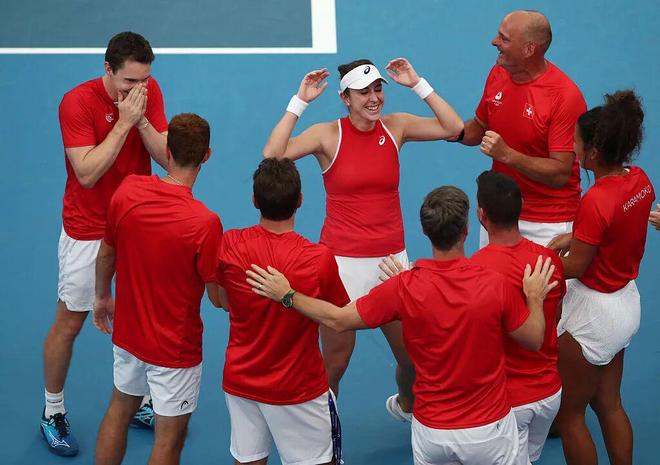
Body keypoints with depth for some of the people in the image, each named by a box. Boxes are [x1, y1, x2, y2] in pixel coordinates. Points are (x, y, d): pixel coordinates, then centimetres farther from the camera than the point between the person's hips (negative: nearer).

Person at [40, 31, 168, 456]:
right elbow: (87, 173, -27)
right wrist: (124, 122, -27)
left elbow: (166, 157, -9)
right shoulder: (77, 102, -20)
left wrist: (141, 119, -24)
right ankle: (53, 412, 25)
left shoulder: (149, 90, -6)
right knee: (69, 323, 7)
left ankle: (140, 402, 30)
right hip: (88, 232, -4)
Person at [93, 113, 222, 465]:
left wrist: (103, 297, 22)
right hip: (174, 347, -5)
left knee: (119, 409, 27)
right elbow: (219, 297, -18)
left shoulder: (126, 191, -13)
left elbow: (106, 254, 4)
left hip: (127, 332, 5)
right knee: (169, 436, 12)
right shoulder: (204, 223, -29)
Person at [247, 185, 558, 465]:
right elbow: (534, 340, -6)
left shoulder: (404, 288, -17)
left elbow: (338, 319, -7)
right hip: (488, 431, -1)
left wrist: (286, 295, 5)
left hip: (431, 431, 1)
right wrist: (535, 298, 11)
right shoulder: (496, 286, -20)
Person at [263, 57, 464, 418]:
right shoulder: (328, 135, -8)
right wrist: (300, 101, -18)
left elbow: (454, 129, -6)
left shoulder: (395, 126, 1)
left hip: (391, 259, 3)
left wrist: (418, 84, -8)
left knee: (413, 355, 11)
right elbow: (272, 154, -21)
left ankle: (405, 404, 44)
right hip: (342, 262, -3)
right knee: (335, 362, 3)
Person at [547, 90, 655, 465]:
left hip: (593, 314, -8)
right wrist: (577, 238, 3)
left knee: (569, 413, 11)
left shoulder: (596, 201, -30)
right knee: (609, 403, 24)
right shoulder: (640, 180, -7)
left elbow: (573, 269, -20)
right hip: (627, 303, 8)